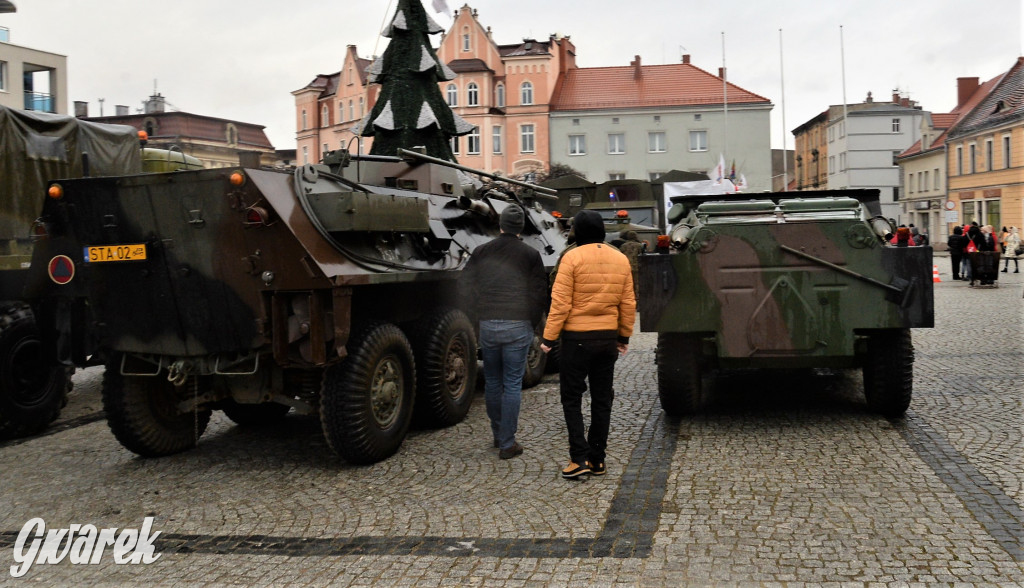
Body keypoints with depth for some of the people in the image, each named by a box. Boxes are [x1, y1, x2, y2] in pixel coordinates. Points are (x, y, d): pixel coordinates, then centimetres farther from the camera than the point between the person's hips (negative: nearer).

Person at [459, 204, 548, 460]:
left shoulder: (481, 252, 4)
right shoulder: (530, 255, -3)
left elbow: (465, 288, 6)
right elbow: (539, 293, -2)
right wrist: (532, 323, 10)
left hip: (488, 326, 3)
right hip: (518, 327, -2)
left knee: (492, 382, 16)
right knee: (512, 385, 2)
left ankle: (498, 434, 27)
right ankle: (507, 443, 3)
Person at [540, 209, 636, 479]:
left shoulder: (572, 258, -11)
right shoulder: (621, 259, 4)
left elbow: (560, 303, -14)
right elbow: (628, 303, 6)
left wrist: (548, 337, -8)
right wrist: (625, 336, 16)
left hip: (577, 338, -5)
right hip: (608, 338, 5)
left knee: (571, 397, 5)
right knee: (602, 398, 12)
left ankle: (580, 457, -1)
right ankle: (597, 460, 17)